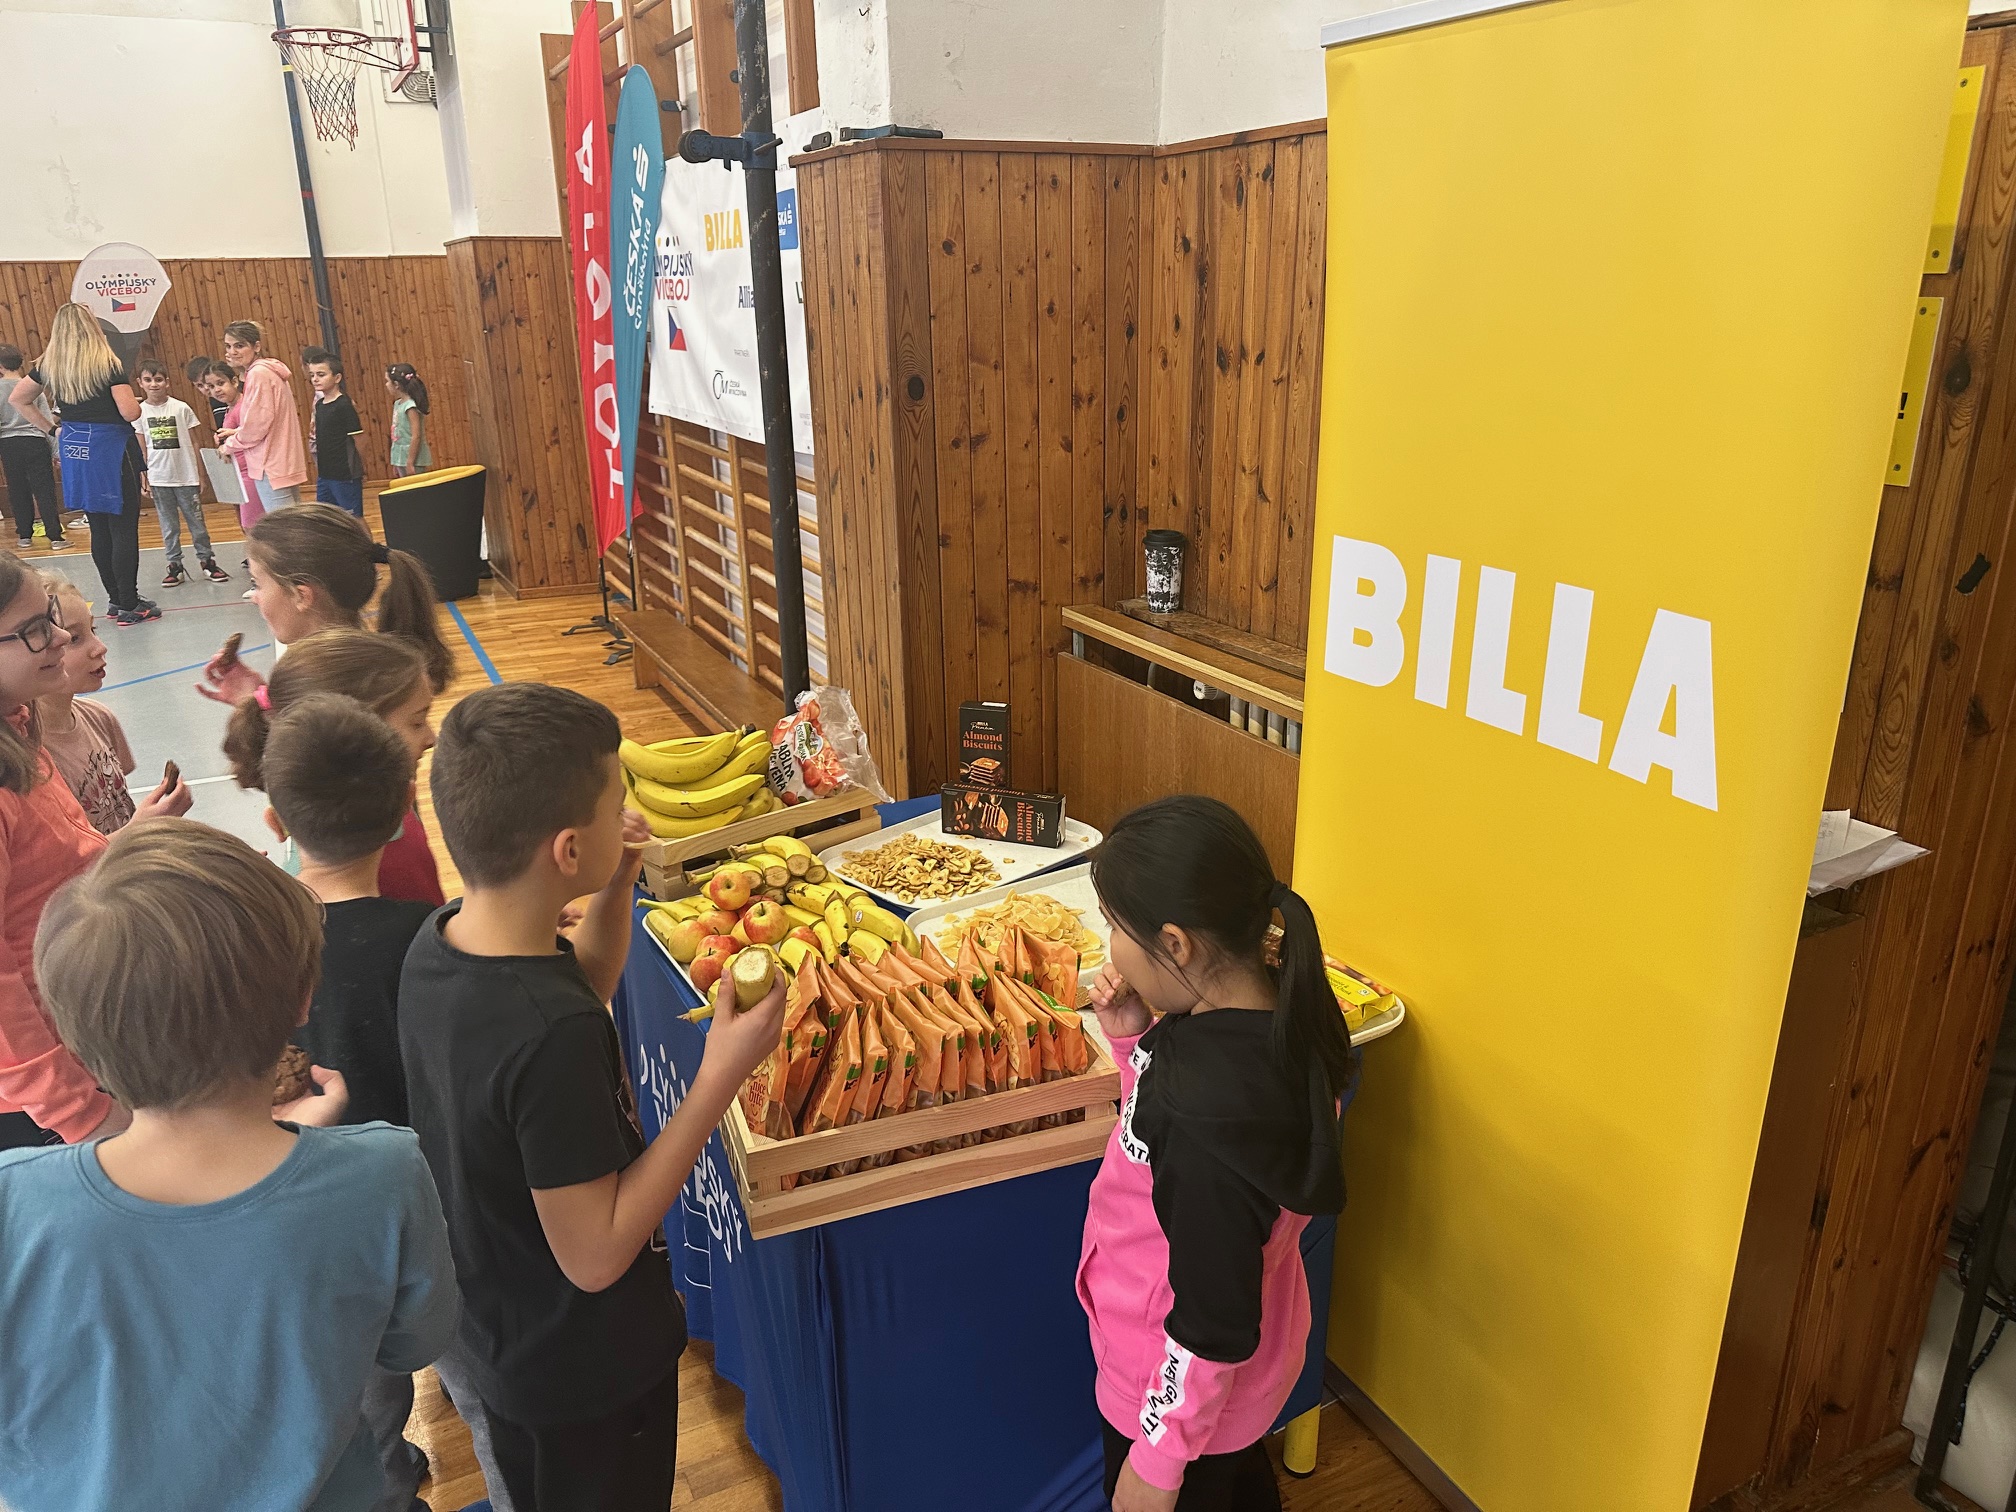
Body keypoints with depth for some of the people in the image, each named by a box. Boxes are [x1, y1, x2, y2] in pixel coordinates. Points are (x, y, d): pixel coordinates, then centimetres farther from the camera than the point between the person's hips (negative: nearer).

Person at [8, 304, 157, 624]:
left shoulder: (48, 366, 6)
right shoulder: (107, 363, -12)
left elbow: (18, 400, 15)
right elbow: (130, 412, -18)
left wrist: (51, 430, 16)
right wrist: (135, 400, 4)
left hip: (74, 451, 6)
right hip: (111, 449, -6)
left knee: (99, 529, 14)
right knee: (124, 529, -2)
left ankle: (117, 599, 21)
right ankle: (129, 606, -1)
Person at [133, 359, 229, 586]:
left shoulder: (181, 408, -2)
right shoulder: (140, 412, 2)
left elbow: (194, 443, 2)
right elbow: (142, 448, 6)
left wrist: (200, 474, 0)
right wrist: (143, 477, 2)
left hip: (186, 476, -1)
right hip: (159, 479, 1)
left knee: (196, 521, 4)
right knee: (168, 526, 7)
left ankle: (207, 561, 14)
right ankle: (175, 566, 13)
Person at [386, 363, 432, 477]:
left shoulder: (410, 406, -15)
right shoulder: (398, 403, 11)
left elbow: (416, 436, -20)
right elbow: (398, 434, 15)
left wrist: (410, 463, -21)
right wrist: (396, 464, 16)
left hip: (412, 459, -9)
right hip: (401, 459, 9)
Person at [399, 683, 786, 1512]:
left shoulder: (439, 941, -12)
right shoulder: (552, 1037, -38)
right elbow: (595, 1254, -29)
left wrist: (617, 885, -7)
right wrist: (721, 1076, -31)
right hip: (587, 1373, -7)